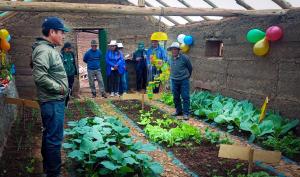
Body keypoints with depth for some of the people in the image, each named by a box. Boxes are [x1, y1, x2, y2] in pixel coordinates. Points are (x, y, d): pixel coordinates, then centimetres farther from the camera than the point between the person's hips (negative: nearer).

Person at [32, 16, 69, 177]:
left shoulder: (49, 49, 14)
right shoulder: (43, 50, -17)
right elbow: (39, 76, -27)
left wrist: (60, 88, 12)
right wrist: (59, 87, -18)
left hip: (55, 100, 11)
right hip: (52, 101, -11)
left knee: (49, 135, 20)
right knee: (54, 138, -3)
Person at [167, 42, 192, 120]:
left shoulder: (184, 58, -12)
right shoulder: (170, 59, 3)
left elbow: (190, 68, 1)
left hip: (183, 80, -5)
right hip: (174, 80, 5)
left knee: (185, 97, -4)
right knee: (176, 97, 11)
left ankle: (186, 113, 2)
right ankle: (178, 111, 26)